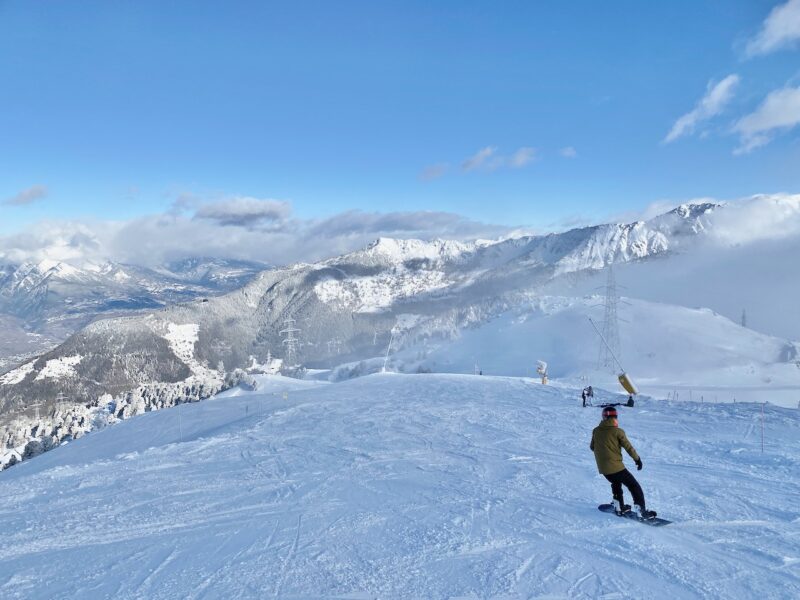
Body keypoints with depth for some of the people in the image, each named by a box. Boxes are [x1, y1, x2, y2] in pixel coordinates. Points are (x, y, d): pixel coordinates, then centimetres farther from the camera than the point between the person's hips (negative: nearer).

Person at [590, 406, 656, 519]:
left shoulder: (596, 431, 3)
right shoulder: (617, 431, -11)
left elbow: (592, 447, 15)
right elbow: (628, 447, -6)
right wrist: (637, 459, 9)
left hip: (603, 468, 5)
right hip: (616, 467, -5)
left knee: (616, 483, 31)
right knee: (634, 486, 5)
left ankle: (619, 507, 33)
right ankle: (641, 511, -1)